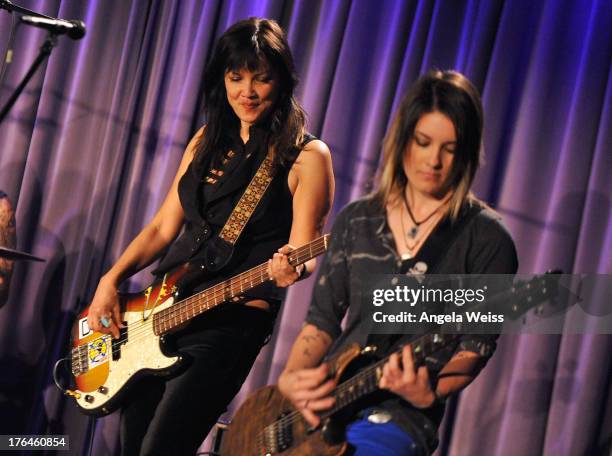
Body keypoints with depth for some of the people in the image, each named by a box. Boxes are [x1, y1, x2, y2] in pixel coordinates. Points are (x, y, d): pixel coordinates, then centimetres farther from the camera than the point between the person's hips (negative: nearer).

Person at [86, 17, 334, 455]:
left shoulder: (307, 156, -7)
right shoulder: (209, 139, 12)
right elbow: (164, 226, 14)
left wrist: (290, 268, -33)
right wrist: (111, 279, 1)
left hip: (232, 322, -7)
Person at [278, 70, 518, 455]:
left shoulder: (486, 240, -2)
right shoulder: (356, 220, 12)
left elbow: (476, 345, -3)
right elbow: (323, 319, 14)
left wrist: (429, 392, -21)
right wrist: (290, 378, -3)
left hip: (399, 417, -4)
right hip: (322, 401, 4)